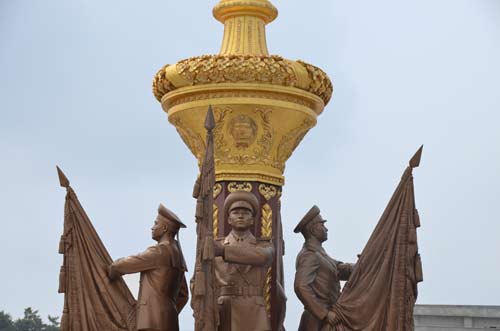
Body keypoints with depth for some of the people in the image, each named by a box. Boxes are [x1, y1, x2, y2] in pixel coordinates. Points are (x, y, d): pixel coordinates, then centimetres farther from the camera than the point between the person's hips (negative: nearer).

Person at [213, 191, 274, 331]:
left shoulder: (265, 247, 12)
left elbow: (261, 256, -13)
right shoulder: (214, 247, 14)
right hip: (222, 315, 0)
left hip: (255, 318, 0)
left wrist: (224, 251, -22)